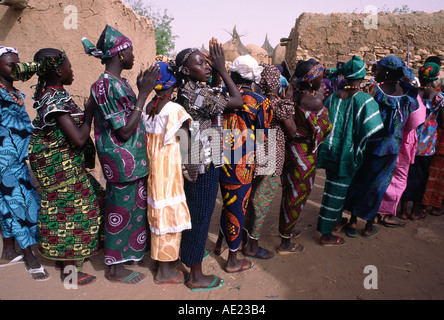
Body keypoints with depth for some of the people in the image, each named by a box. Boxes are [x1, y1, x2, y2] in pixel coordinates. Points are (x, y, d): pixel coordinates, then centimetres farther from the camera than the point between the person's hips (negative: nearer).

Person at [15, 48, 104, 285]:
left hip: (62, 165, 9)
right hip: (62, 166, -9)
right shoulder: (57, 99, -23)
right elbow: (79, 139, -26)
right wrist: (90, 110, -15)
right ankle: (70, 270, 19)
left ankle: (65, 257, 36)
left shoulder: (48, 93, 6)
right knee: (70, 211, 3)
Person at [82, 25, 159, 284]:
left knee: (136, 205, 21)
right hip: (121, 161, -9)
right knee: (121, 209, 4)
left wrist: (142, 91, 12)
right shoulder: (106, 85, -20)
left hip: (134, 159, 9)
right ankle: (116, 268, 23)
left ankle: (132, 251, 42)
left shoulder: (120, 82, 9)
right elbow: (124, 131, -24)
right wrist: (143, 94, -22)